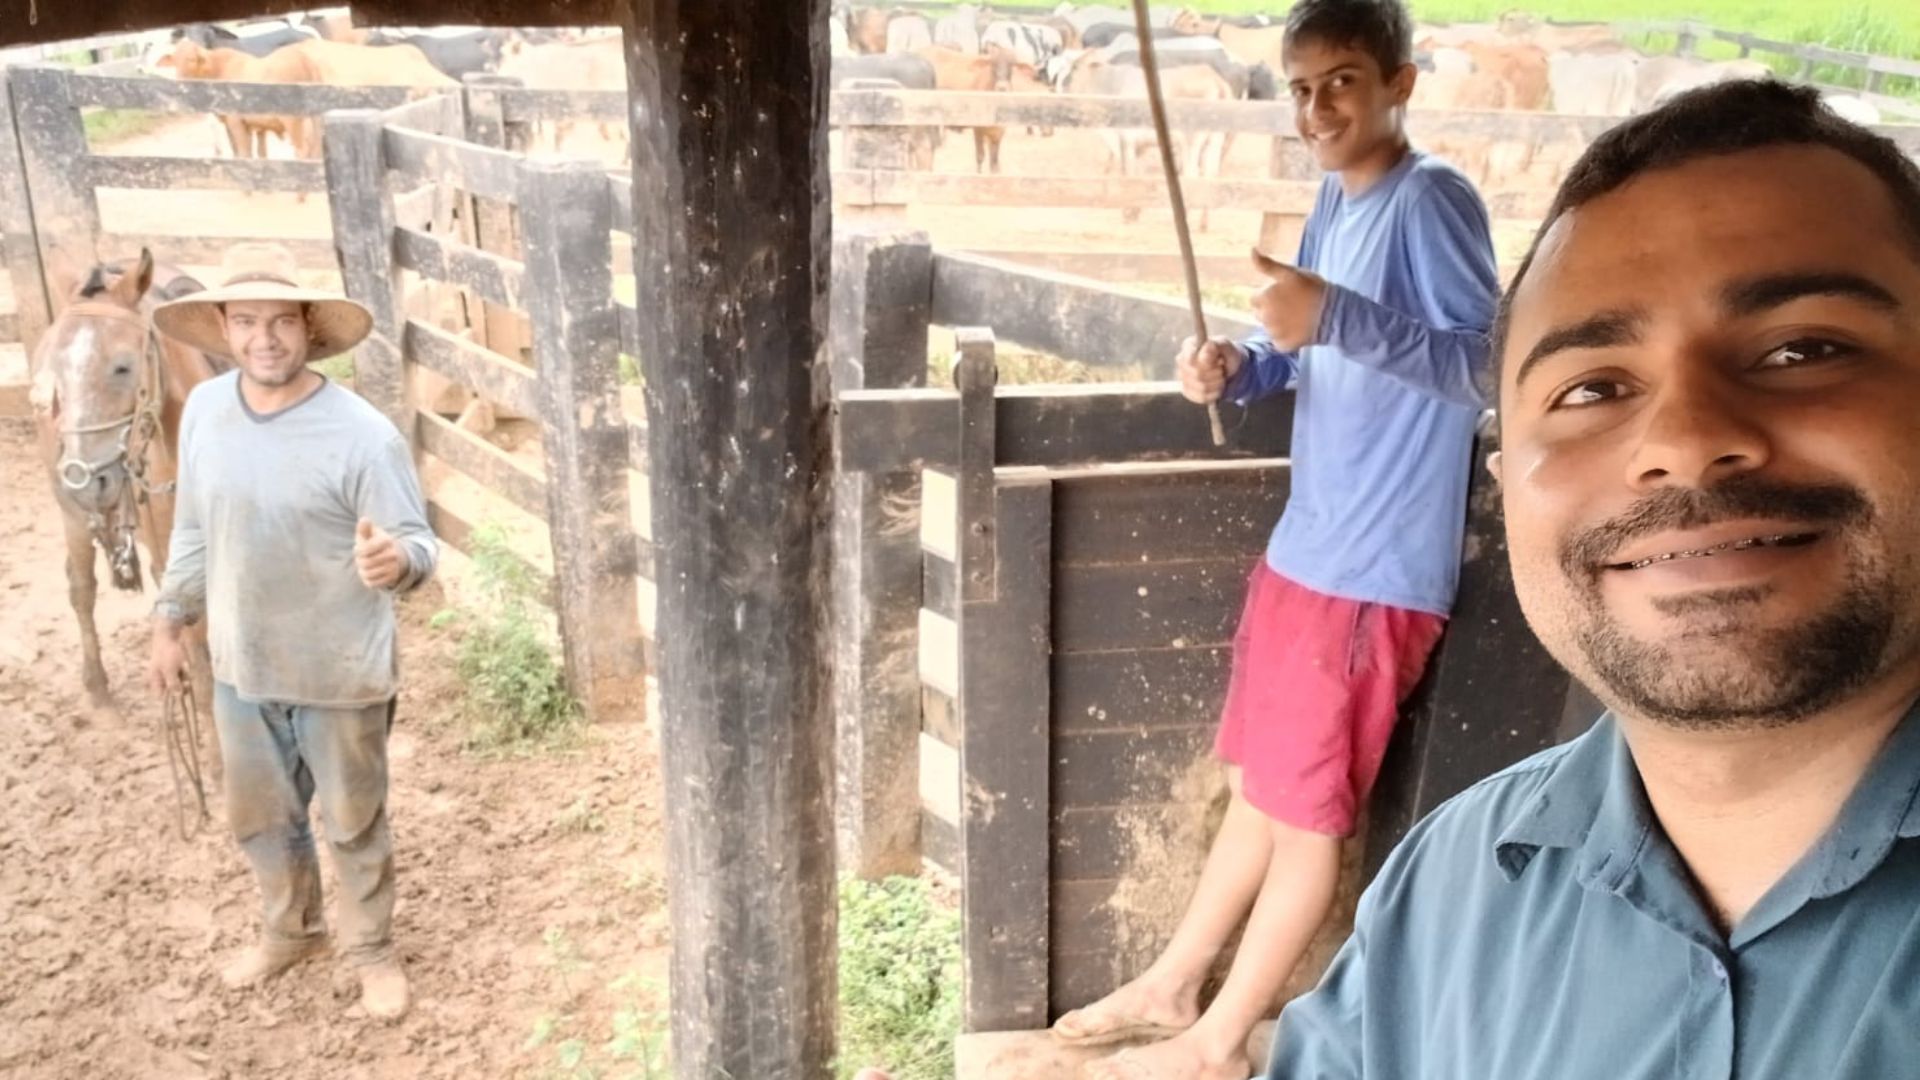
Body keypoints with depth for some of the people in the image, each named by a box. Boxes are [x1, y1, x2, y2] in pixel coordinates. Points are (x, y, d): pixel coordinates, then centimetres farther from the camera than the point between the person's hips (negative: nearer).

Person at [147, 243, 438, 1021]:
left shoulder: (363, 435, -22)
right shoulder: (203, 410, -4)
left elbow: (417, 542, -20)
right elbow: (193, 530, 9)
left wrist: (394, 561, -44)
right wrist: (169, 620, 13)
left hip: (340, 674, -5)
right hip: (240, 666, 5)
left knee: (354, 823, 14)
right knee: (259, 817, 23)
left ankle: (372, 949, 37)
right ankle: (289, 930, 48)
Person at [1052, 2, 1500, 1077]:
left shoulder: (1433, 199, -15)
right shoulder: (1336, 199, 11)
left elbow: (1488, 367, -24)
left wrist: (1337, 315, -33)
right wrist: (1237, 366, -2)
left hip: (1376, 570, -8)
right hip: (1305, 547, 8)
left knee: (1308, 809, 5)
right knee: (1261, 784, 19)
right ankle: (1172, 982, 34)